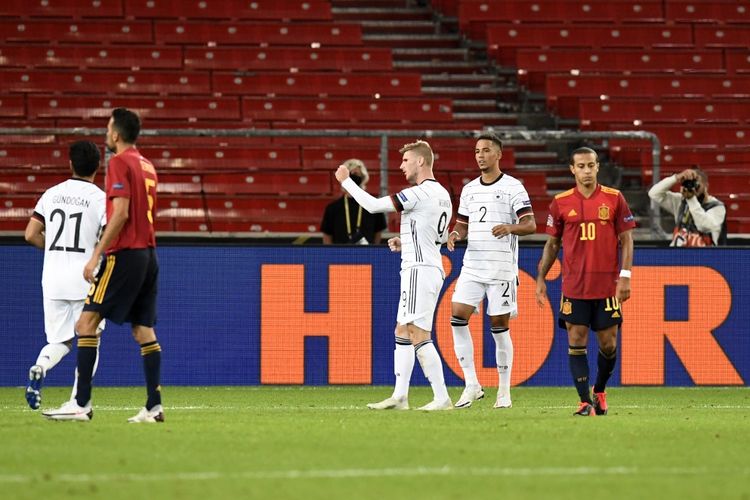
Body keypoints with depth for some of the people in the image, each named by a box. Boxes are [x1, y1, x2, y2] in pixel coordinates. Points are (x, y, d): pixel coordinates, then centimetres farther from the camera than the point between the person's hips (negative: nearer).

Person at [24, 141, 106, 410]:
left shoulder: (52, 194, 7)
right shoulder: (101, 198, -5)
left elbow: (31, 235, 6)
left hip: (53, 278, 3)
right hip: (85, 277, -3)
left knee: (60, 340, 12)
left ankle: (40, 367, -20)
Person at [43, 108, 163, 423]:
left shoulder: (120, 163, -9)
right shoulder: (147, 166, 17)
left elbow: (121, 213, -18)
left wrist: (96, 256, -17)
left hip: (124, 254, -9)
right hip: (148, 254, 9)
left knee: (86, 322, -8)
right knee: (144, 329, 7)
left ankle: (82, 403, -15)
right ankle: (154, 406, 1)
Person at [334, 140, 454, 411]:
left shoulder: (420, 193, -16)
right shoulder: (442, 194, 15)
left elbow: (373, 205, -17)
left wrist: (346, 181, -5)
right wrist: (405, 241, 17)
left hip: (420, 270, -10)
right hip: (430, 269, 10)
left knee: (418, 335, -12)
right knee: (402, 332, 13)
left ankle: (442, 398, -15)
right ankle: (400, 396, 12)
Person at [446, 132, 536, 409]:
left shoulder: (513, 187, -3)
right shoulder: (469, 189, 14)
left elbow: (530, 224, -9)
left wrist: (510, 227, -29)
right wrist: (455, 235, -2)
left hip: (502, 268, -5)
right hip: (472, 266, 5)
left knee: (500, 325, -1)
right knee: (457, 316, -10)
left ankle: (504, 390, 9)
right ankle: (471, 384, -4)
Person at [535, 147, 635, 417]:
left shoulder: (614, 198, 1)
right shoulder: (561, 202, 4)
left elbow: (626, 240, 3)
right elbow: (552, 243, 11)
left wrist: (625, 276, -6)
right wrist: (540, 279, 6)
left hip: (607, 285, 0)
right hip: (574, 287, 0)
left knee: (608, 344, 4)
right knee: (576, 342, -5)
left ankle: (600, 391, 27)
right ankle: (585, 402, -3)